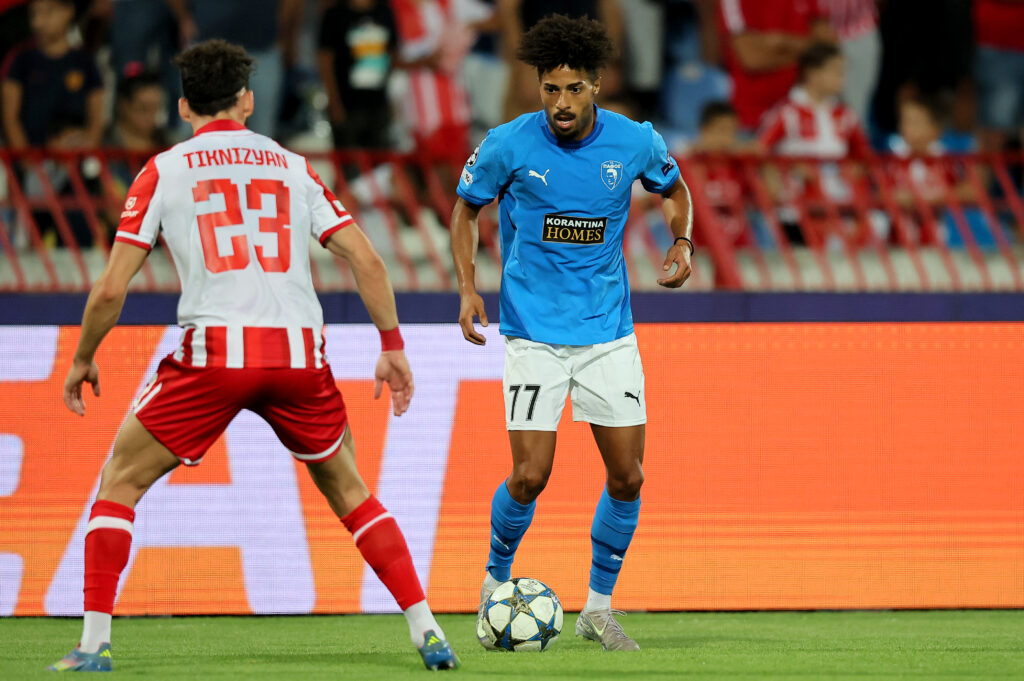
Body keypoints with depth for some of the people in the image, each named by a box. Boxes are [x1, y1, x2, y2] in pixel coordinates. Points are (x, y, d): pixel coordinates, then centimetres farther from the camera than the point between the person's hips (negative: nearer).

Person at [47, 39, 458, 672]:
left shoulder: (163, 170, 8)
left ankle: (95, 643, 1)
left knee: (120, 482, 12)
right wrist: (392, 346, 15)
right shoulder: (291, 165, 16)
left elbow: (112, 288, 3)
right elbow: (367, 260, 8)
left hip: (213, 354, -3)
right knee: (347, 489, 22)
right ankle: (426, 629, 11)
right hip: (300, 353, 3)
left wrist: (83, 360, 18)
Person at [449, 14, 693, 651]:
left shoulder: (634, 142, -5)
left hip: (609, 332, 2)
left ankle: (599, 607, 18)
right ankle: (497, 579, 18)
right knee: (530, 476, -11)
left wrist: (682, 242, -2)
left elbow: (675, 188, 17)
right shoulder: (509, 145, -10)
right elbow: (467, 208, 7)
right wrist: (468, 288, -5)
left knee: (627, 477, 0)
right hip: (534, 334, -2)